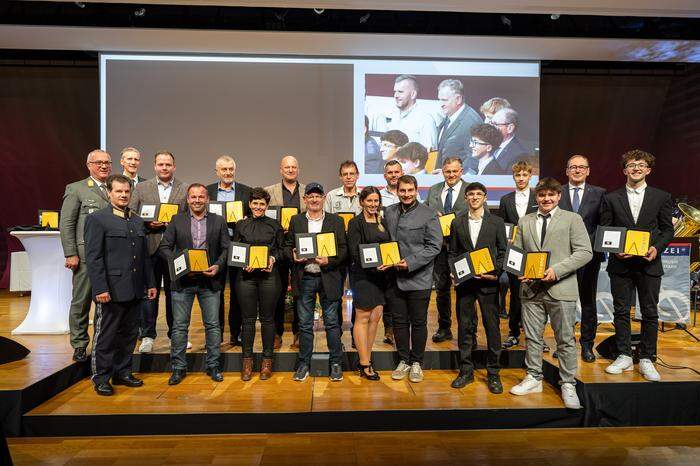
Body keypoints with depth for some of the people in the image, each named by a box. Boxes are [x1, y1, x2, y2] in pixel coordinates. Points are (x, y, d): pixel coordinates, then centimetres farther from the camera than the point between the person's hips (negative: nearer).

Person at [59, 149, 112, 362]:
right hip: (86, 255, -3)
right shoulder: (76, 189, 2)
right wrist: (71, 254, -8)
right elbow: (66, 224, -2)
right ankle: (79, 345, 18)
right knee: (81, 301, 6)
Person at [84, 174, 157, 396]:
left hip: (134, 291, 6)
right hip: (111, 291, -6)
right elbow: (93, 258, -10)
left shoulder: (138, 221, 15)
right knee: (106, 336, 5)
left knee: (129, 334, 14)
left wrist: (150, 283, 13)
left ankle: (123, 373, 27)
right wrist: (100, 288, -16)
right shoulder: (97, 219, -4)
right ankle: (101, 378, 19)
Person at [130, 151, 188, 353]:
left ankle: (176, 334, 19)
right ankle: (147, 336, 17)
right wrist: (147, 224, -10)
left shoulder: (185, 189, 7)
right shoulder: (141, 188, 8)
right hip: (149, 247, 0)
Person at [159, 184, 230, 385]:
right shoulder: (177, 220, 6)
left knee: (213, 325, 6)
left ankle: (213, 366, 19)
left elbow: (226, 248, 5)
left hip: (210, 280, 0)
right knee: (179, 326, 6)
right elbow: (164, 247, 3)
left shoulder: (218, 221, 6)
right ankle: (178, 368, 20)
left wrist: (218, 266, -12)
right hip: (183, 280, 0)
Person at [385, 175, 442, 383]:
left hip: (418, 278, -3)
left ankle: (416, 363, 25)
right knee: (399, 321, 12)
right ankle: (403, 361, 28)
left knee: (418, 323, 8)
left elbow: (435, 246, -9)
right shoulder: (388, 212, 8)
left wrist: (411, 263, -17)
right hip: (393, 278, 4)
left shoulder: (428, 214, -5)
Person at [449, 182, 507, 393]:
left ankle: (493, 373, 15)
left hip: (488, 281, -1)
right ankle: (466, 371, 19)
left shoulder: (496, 222, 5)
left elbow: (503, 252, 5)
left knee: (492, 326, 3)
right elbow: (452, 252, 11)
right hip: (464, 281, 2)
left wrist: (495, 273, -8)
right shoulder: (457, 223, 9)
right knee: (464, 327, 7)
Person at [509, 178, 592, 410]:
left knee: (566, 339, 5)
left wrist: (556, 270, -17)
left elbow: (585, 252, -6)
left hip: (560, 289, -3)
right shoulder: (524, 221, 12)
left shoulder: (572, 219, 2)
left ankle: (568, 385, 19)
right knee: (532, 337, 12)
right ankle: (533, 378, 26)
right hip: (531, 288, 3)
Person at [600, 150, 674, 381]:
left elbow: (667, 229, 6)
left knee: (650, 312, 6)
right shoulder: (611, 198, 4)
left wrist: (657, 248, -12)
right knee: (621, 311, 6)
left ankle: (647, 359, 18)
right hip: (620, 264, 0)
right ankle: (624, 356, 19)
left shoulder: (662, 197, 5)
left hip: (649, 263, 0)